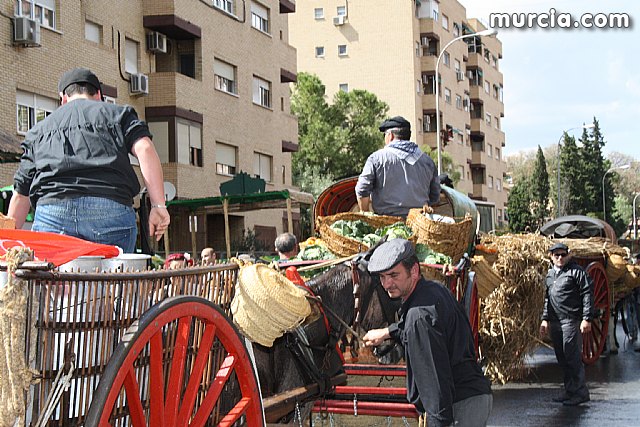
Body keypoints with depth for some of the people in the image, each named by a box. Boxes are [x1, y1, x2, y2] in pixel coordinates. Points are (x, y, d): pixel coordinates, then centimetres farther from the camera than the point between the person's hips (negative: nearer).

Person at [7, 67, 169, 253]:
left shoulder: (38, 130, 27)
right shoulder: (118, 114, 22)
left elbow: (20, 195, 26)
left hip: (52, 211, 1)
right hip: (113, 210, -1)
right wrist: (158, 205, -3)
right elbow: (145, 149, 2)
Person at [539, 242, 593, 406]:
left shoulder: (576, 271, -6)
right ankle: (569, 390, 21)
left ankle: (580, 392, 0)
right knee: (561, 357, 11)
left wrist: (586, 319, -15)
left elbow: (587, 294, -10)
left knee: (572, 357, -7)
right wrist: (545, 319, 18)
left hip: (571, 320, -7)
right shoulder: (550, 274, 16)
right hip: (554, 322, 7)